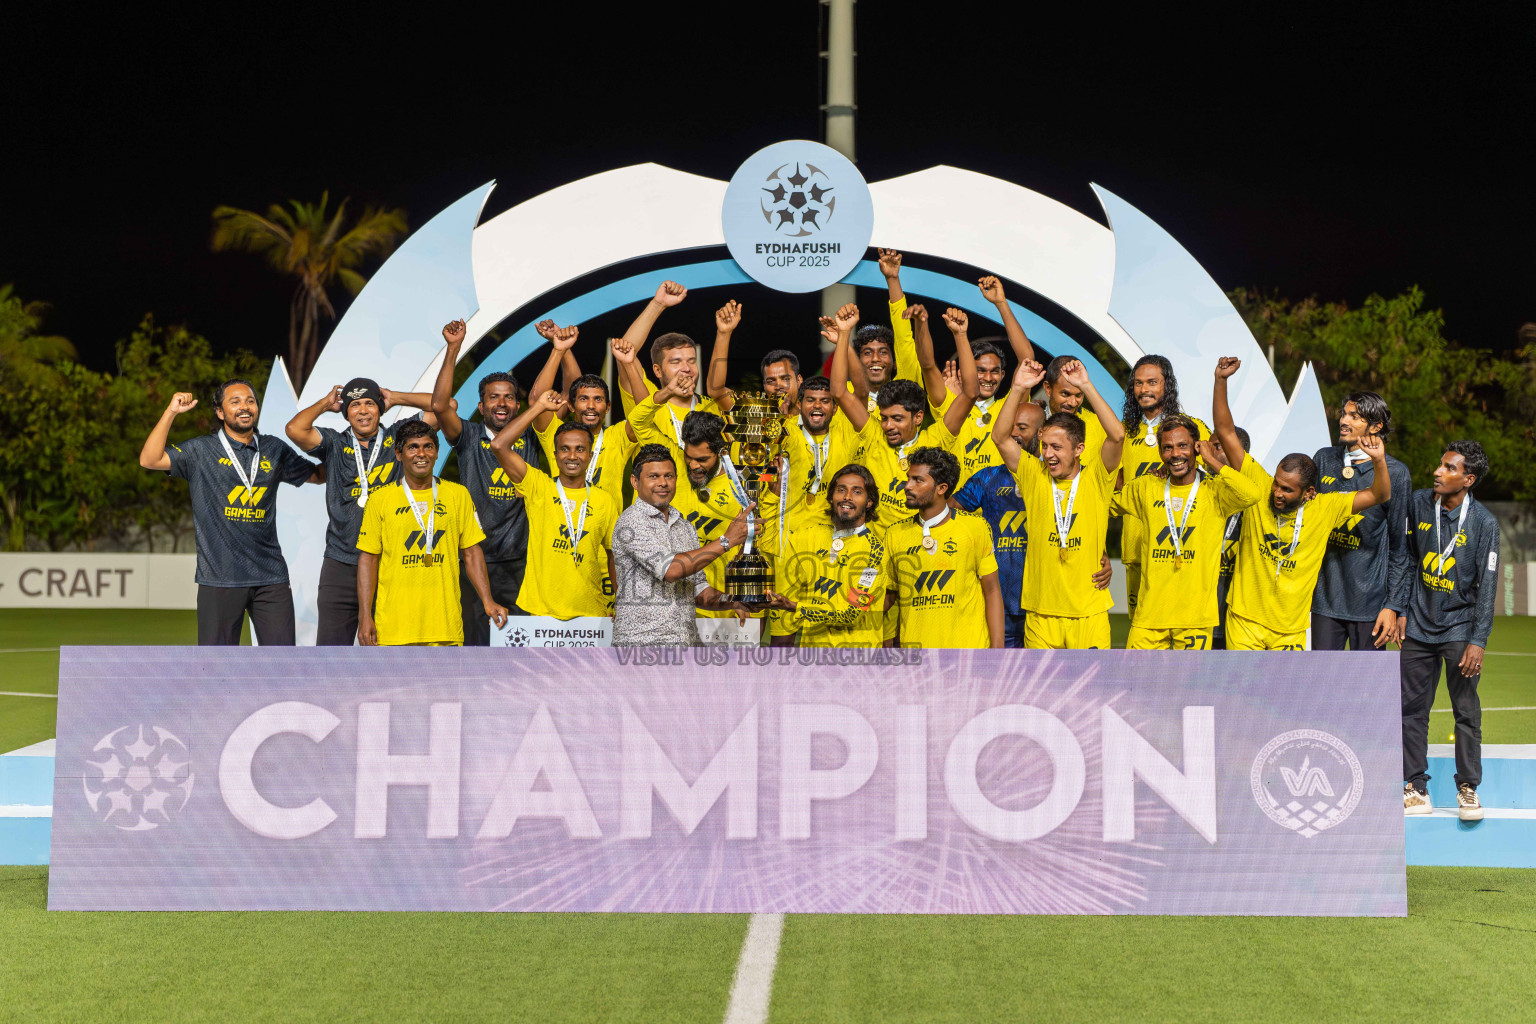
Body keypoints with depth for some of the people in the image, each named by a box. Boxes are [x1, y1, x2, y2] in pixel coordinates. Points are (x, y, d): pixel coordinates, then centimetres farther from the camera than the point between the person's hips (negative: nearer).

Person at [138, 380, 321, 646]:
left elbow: (318, 474, 23)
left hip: (270, 575, 3)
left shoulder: (274, 450, 14)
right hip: (220, 577, -3)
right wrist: (171, 412, -11)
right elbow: (150, 460, -6)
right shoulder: (201, 451, 4)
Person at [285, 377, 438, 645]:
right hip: (342, 565, 0)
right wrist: (325, 403, 7)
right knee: (331, 645, -1)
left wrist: (396, 398, 11)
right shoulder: (334, 444, 8)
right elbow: (294, 429, -9)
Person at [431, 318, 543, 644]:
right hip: (475, 561, -1)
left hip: (521, 563, 1)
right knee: (475, 640, -1)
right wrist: (453, 348, -15)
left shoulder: (531, 440, 9)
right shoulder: (470, 439, 6)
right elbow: (440, 406, -11)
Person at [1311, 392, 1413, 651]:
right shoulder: (1324, 459, 7)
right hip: (1325, 598, 3)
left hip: (1369, 602, -3)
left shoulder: (1395, 473, -4)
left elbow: (1400, 547, -2)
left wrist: (1393, 605, -5)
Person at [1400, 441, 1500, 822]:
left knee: (1466, 711, -1)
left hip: (1460, 628, -3)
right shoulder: (1419, 503, 0)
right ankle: (1416, 789, 13)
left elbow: (1487, 585, -8)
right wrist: (1402, 609, 7)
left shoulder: (1484, 522, -10)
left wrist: (1478, 641, -12)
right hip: (1419, 626, 3)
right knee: (1412, 708, 4)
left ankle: (1468, 788, 13)